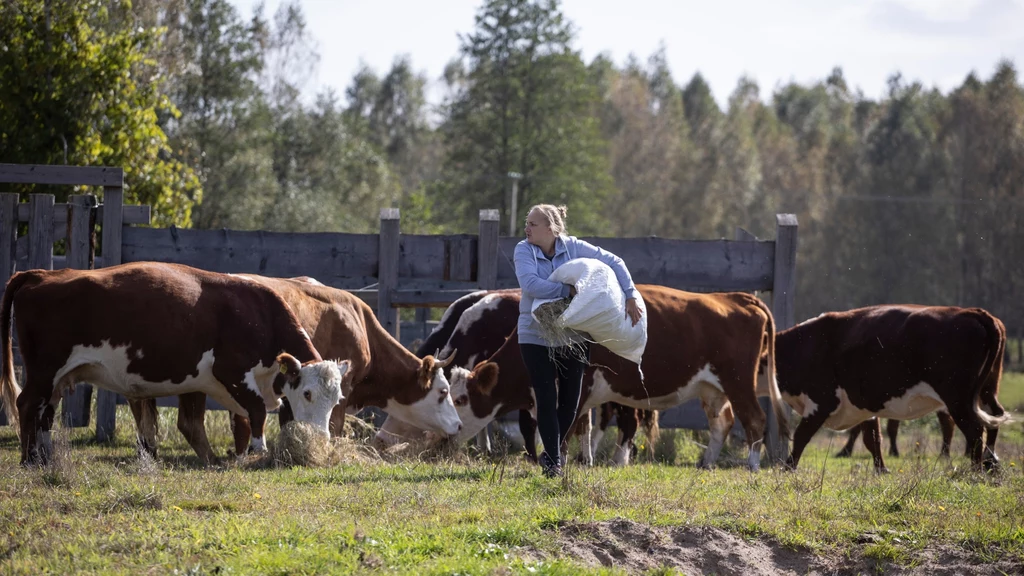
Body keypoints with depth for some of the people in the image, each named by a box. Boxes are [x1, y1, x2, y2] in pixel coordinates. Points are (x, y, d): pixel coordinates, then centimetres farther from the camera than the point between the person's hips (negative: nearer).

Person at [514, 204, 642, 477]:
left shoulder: (573, 247, -7)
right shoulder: (524, 250, -10)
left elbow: (613, 262, -3)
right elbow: (530, 285, -27)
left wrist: (631, 296, -12)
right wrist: (568, 290, -30)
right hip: (536, 336, -2)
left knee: (570, 399, 7)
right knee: (546, 398, -8)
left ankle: (551, 453, 28)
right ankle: (553, 463, -1)